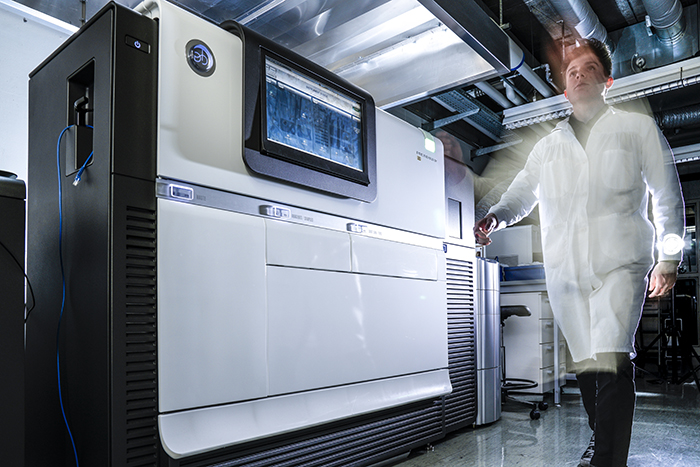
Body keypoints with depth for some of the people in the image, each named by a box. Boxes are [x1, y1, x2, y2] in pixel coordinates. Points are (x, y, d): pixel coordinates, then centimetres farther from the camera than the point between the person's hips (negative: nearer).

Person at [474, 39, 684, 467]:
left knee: (611, 361, -18)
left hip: (620, 263, -3)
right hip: (564, 269, 3)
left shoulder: (638, 128, 12)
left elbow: (668, 195, 12)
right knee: (586, 363, 10)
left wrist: (669, 258, 7)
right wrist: (495, 217, -4)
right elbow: (521, 194, 18)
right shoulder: (548, 146, 19)